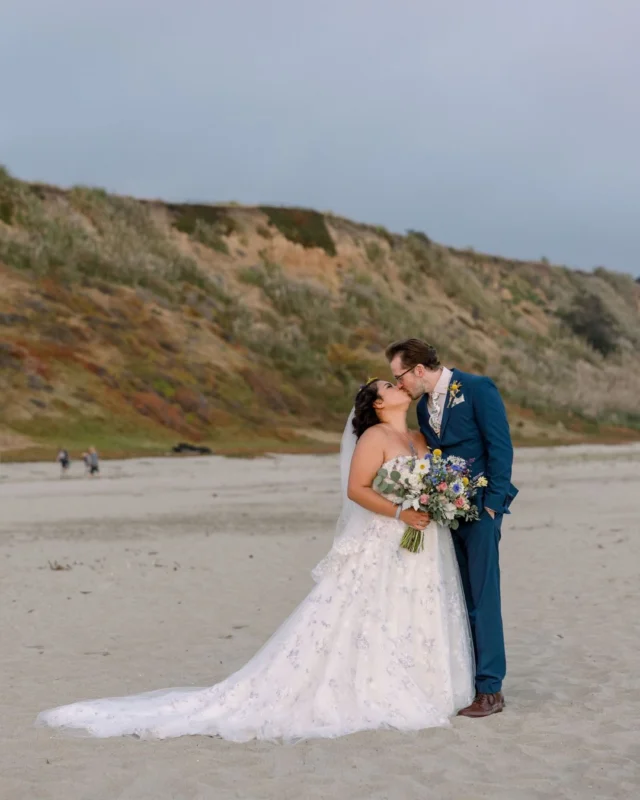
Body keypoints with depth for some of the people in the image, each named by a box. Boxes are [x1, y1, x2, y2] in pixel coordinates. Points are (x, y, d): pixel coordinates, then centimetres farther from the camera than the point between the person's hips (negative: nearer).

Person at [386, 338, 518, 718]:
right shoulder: (424, 406, 13)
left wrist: (492, 504, -14)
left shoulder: (478, 389, -9)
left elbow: (501, 447, -11)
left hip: (480, 509, -7)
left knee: (483, 598, -6)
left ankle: (490, 689, -1)